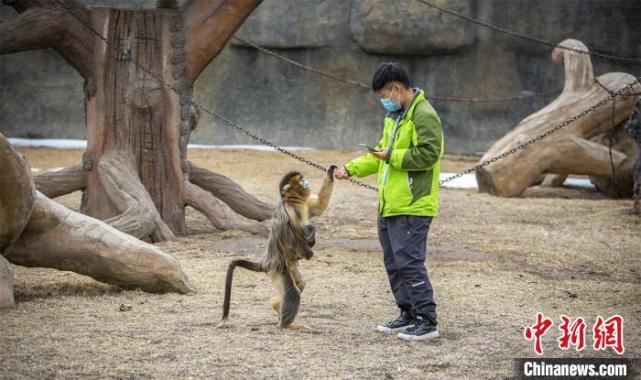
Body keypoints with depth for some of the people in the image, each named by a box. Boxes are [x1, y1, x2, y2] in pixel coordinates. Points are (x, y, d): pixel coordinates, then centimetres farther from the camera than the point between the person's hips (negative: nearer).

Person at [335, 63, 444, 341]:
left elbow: (428, 154, -22)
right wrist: (351, 169, 17)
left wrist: (391, 157, -16)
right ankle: (409, 315, 24)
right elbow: (381, 153, 26)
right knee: (394, 262, 15)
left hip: (412, 206, -10)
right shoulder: (394, 116, 18)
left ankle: (427, 321, -7)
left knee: (409, 262, -11)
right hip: (389, 205, 10)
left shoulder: (424, 116, -13)